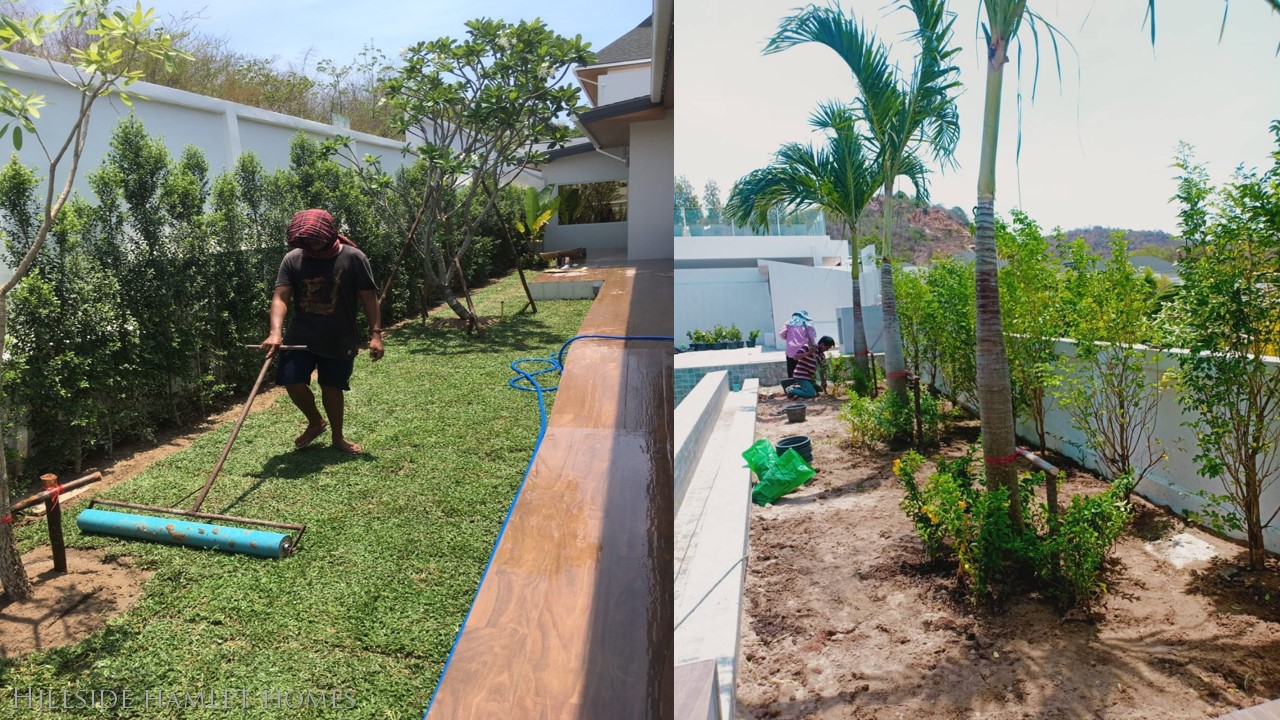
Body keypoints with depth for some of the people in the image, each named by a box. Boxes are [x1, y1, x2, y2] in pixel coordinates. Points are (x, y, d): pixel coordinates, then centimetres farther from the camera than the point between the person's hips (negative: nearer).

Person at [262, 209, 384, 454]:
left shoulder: (354, 258, -11)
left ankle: (338, 438, 29)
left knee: (332, 387, 8)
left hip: (339, 341, -2)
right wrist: (276, 332, -27)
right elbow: (280, 297, -12)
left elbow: (368, 297, -7)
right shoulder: (292, 259, -6)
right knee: (292, 381, -6)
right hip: (301, 337, 2)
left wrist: (376, 333, -14)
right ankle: (316, 422, 24)